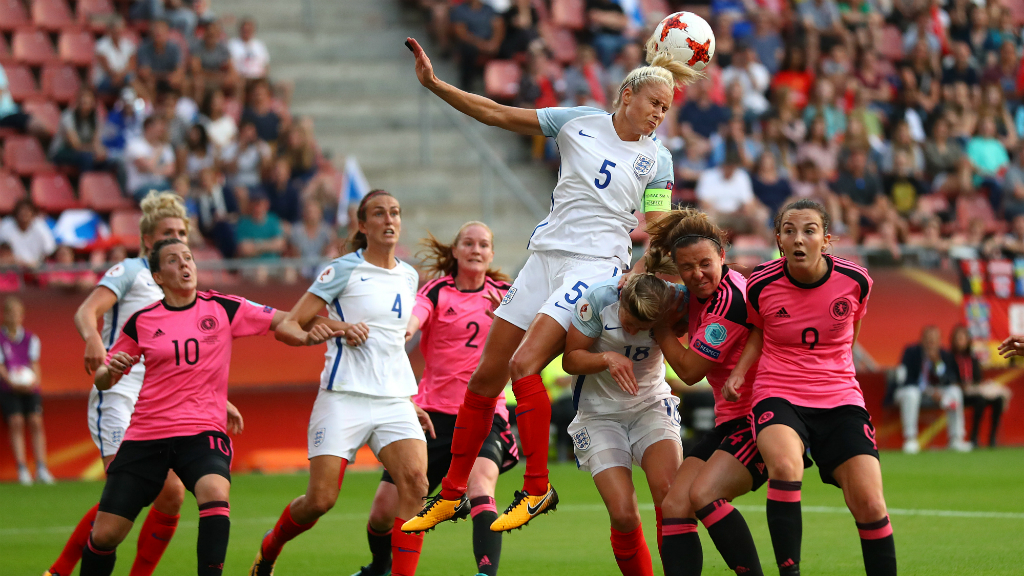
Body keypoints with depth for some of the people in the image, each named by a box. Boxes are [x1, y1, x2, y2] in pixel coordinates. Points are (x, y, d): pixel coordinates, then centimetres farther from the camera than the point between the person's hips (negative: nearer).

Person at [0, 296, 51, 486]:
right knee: (16, 423, -13)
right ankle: (22, 469, -14)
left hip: (30, 388, 2)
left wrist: (35, 380, -19)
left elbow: (34, 363, 1)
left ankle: (41, 468, -13)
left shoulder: (31, 339, 8)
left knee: (36, 421, -11)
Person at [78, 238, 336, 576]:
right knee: (105, 534, -1)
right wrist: (109, 372, -12)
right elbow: (102, 381, 11)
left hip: (202, 433, -1)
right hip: (146, 436, 1)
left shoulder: (223, 309, 3)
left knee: (215, 494, -34)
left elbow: (278, 322, 6)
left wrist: (306, 336, -15)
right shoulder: (141, 322, 4)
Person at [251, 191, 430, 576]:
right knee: (321, 500, -7)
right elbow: (290, 325, -3)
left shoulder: (408, 277, 16)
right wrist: (337, 328, -17)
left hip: (395, 400, 4)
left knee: (415, 483, -20)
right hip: (344, 398, -4)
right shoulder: (344, 270, -1)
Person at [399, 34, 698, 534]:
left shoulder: (656, 160, 4)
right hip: (546, 255, 4)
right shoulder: (578, 123, 7)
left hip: (597, 263, -4)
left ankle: (537, 489, -12)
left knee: (523, 366, -23)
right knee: (484, 379, 4)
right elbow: (497, 114, 8)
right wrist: (434, 84, 1)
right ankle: (451, 496, 17)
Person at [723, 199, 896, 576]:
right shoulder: (761, 284, -7)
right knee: (785, 465, -33)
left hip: (840, 399, 1)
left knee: (869, 503, -12)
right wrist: (739, 371, 0)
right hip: (778, 397, -1)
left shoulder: (854, 281, -5)